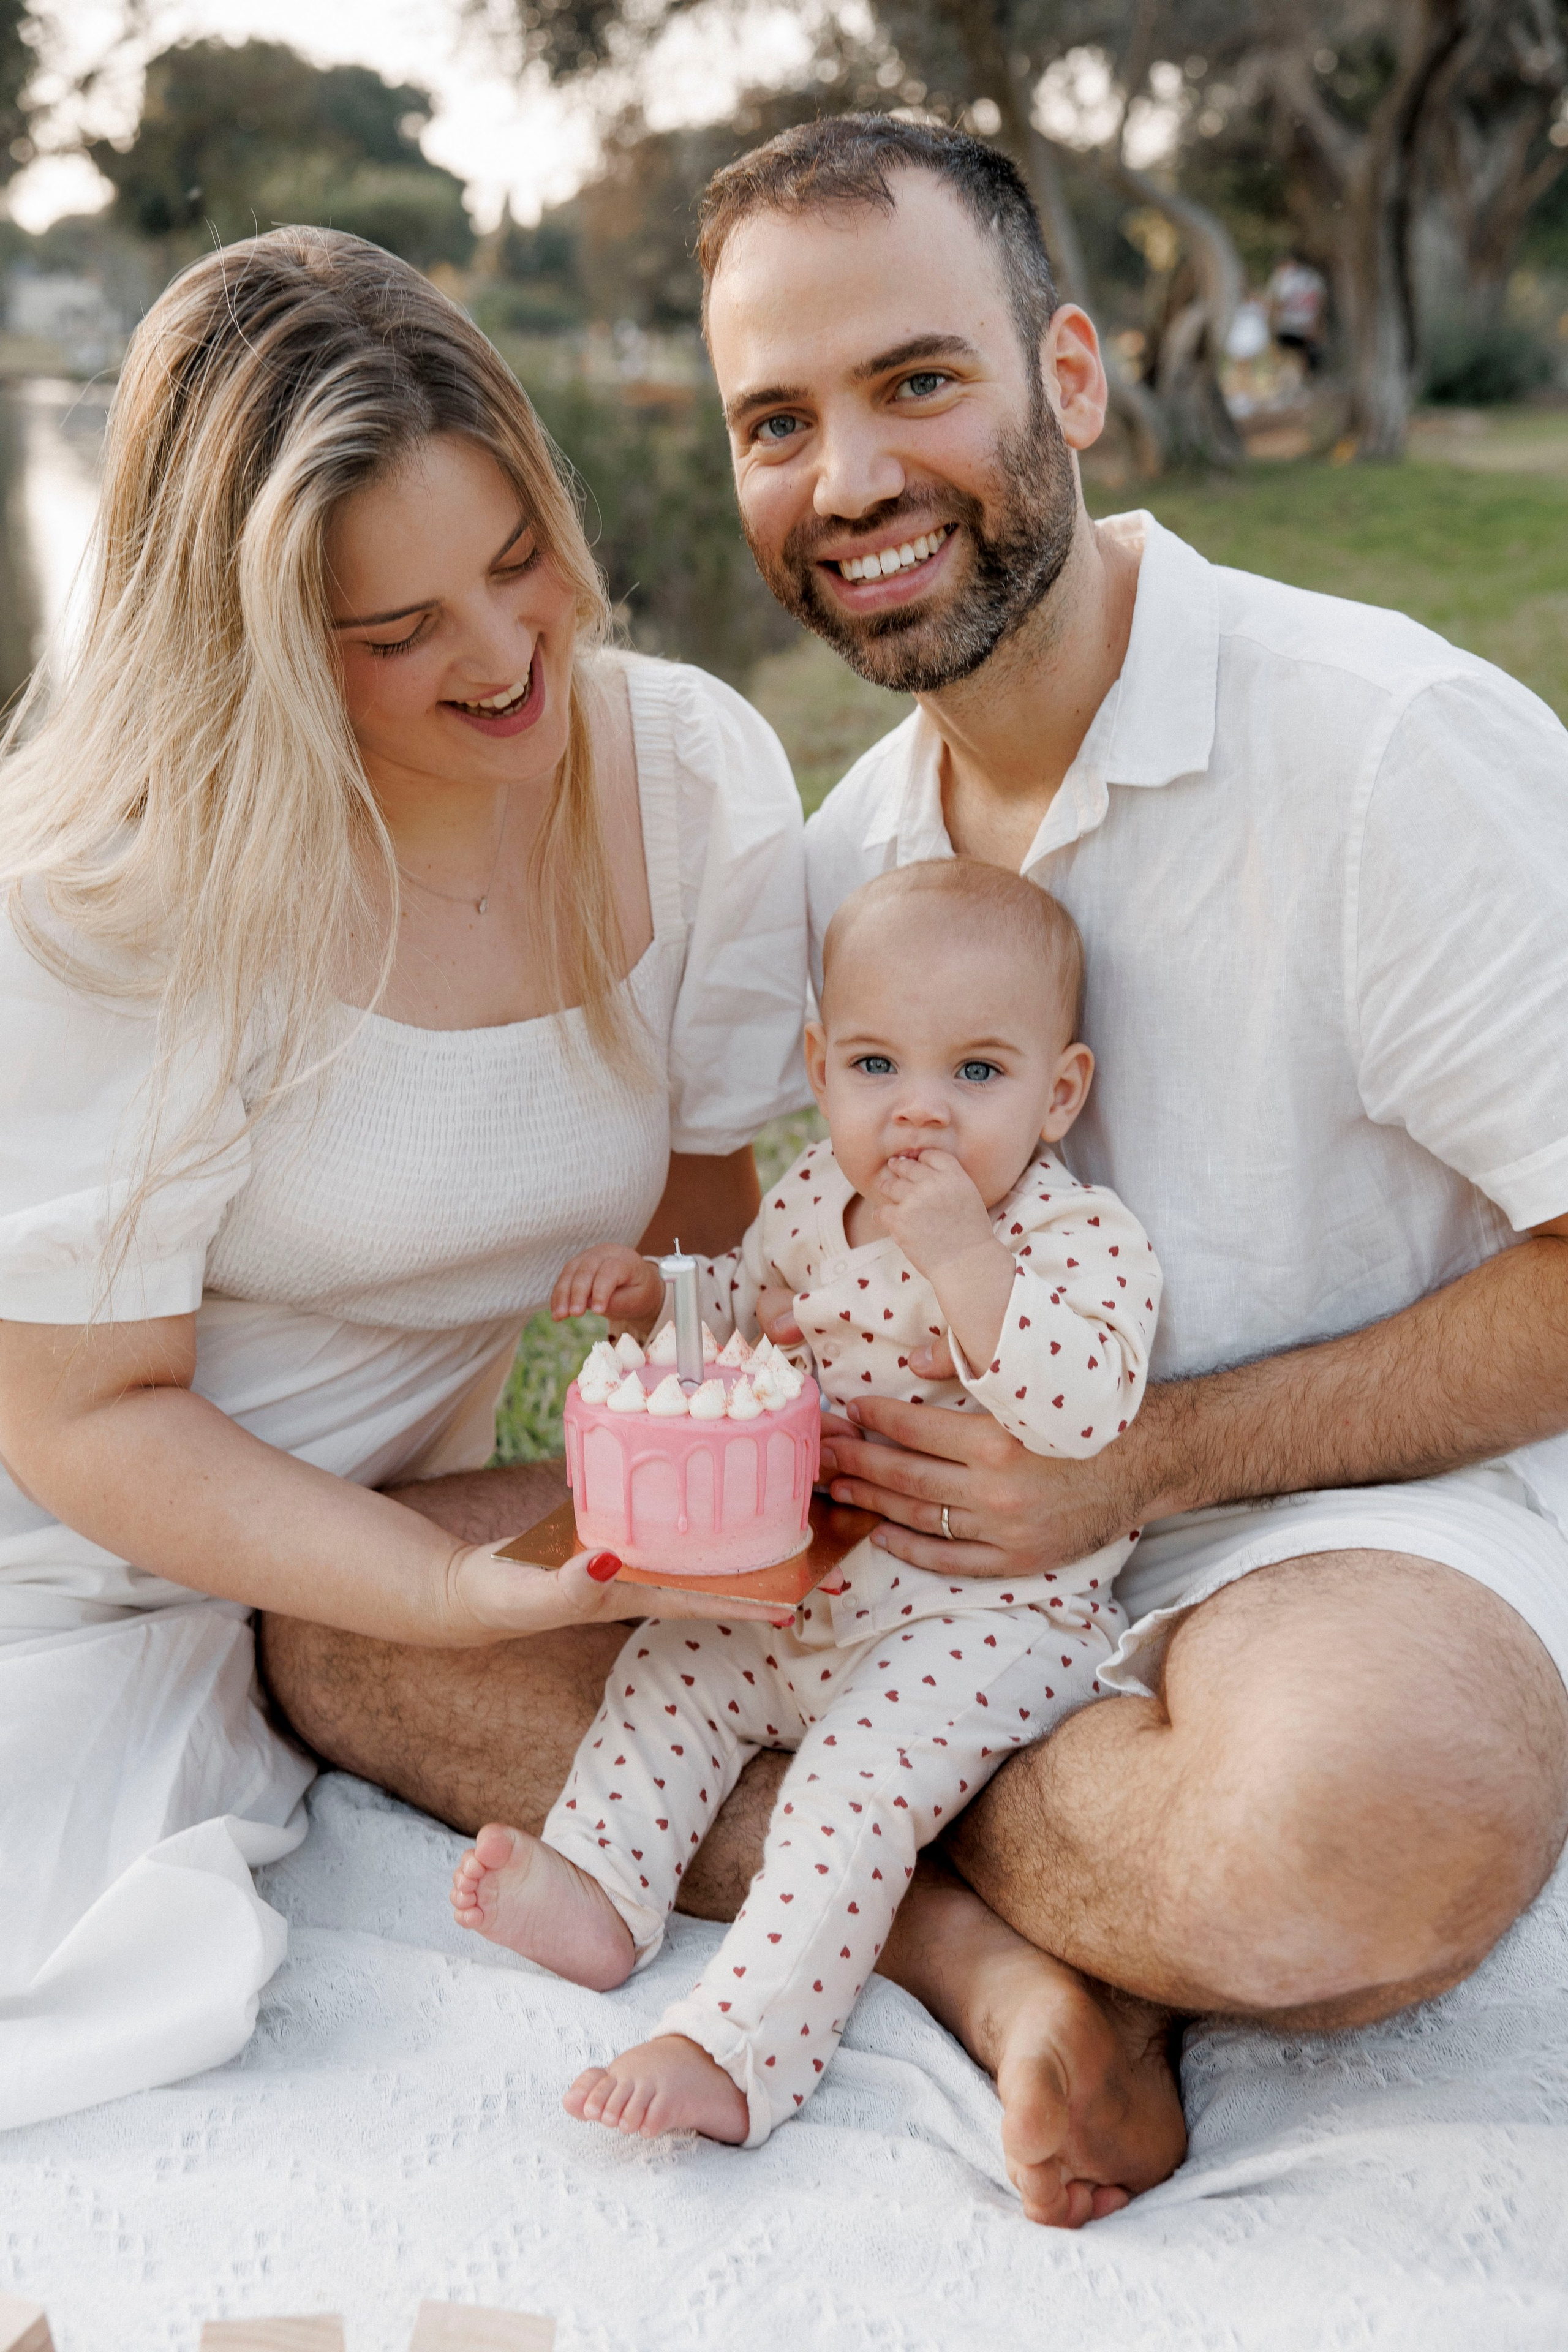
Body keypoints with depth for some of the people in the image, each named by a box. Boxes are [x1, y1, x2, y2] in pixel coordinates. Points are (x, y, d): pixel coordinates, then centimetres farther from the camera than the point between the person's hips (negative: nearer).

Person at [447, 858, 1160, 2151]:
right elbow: (747, 1298, 22)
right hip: (809, 1586, 8)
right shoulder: (817, 1196, 1)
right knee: (672, 1666, 8)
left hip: (992, 1620, -7)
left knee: (860, 1774, -21)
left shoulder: (1083, 1239, -18)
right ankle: (598, 1889, 12)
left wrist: (959, 1253, -38)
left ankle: (734, 2047, -21)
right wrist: (656, 1292, 0)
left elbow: (1080, 1414, -35)